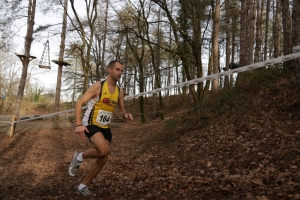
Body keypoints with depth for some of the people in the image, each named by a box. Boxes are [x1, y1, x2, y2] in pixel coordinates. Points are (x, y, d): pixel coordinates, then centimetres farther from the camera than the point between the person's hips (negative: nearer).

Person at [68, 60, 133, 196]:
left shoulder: (120, 92, 4)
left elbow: (121, 110, 16)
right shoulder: (98, 86, -13)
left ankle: (82, 187, 22)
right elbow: (79, 104, -15)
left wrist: (126, 115, -9)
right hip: (91, 124, -7)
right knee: (104, 150, -28)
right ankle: (79, 157, 2)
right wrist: (78, 124, -28)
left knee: (103, 159, 4)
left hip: (105, 128, 7)